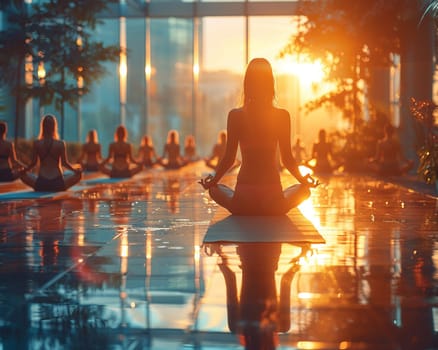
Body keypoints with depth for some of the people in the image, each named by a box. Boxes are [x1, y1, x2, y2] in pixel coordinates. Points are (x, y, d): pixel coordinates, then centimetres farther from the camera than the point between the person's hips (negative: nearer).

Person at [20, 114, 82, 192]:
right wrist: (76, 169, 14)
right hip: (57, 184, -1)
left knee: (22, 174, 26)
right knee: (78, 174, 20)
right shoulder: (61, 143, -6)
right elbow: (64, 163, -3)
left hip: (41, 184, 1)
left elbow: (33, 163, 2)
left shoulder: (37, 143, -2)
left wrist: (23, 170, 21)